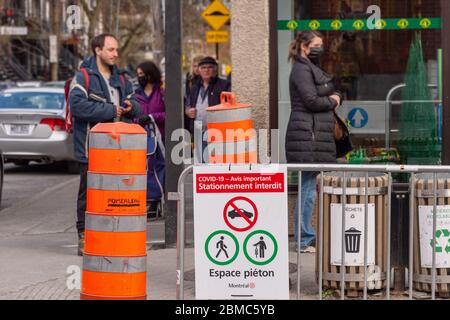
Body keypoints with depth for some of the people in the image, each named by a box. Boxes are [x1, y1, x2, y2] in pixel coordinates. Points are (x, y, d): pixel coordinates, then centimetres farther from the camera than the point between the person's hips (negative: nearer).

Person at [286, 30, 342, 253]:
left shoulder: (313, 69, 23)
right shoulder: (302, 70, -8)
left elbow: (335, 94, 24)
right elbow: (311, 101, -17)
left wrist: (335, 97, 1)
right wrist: (332, 102, 0)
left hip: (318, 135, 10)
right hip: (307, 136, -10)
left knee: (310, 188, 10)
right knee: (309, 188, -8)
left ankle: (306, 238, 15)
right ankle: (305, 241, -4)